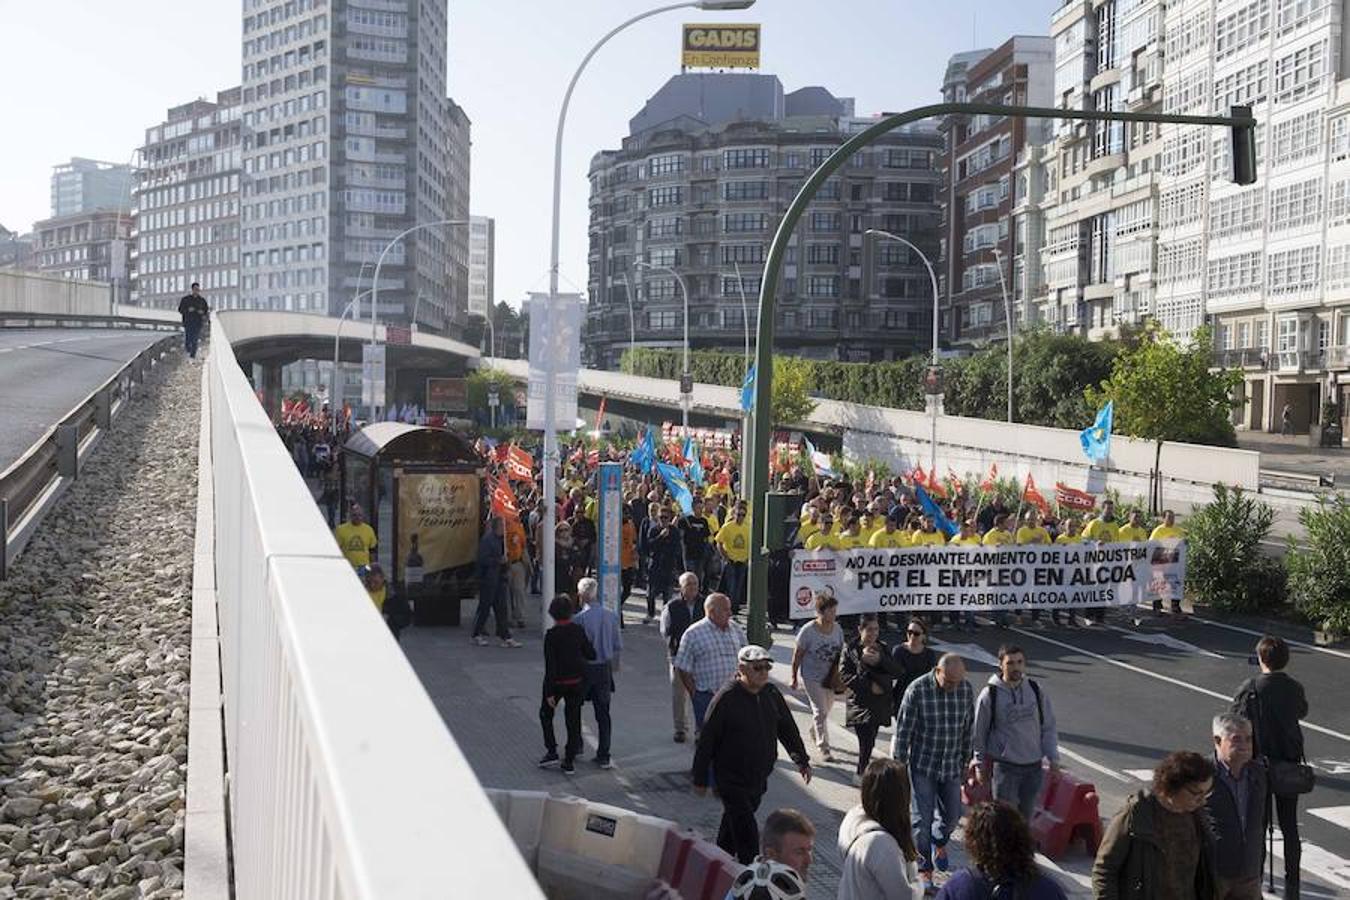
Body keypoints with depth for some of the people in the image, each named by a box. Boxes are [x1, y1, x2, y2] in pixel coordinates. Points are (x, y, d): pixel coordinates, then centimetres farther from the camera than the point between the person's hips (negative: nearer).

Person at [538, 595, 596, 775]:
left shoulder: (551, 634, -17)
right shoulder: (579, 631, -6)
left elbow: (550, 665, -17)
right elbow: (591, 655, -1)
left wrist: (549, 693, -13)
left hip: (557, 682, -3)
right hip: (577, 681, 4)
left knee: (546, 714, 19)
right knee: (573, 719, 11)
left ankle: (551, 752, 11)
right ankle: (569, 761, 12)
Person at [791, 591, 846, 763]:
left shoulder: (837, 629, -5)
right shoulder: (808, 631, -19)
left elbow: (841, 654, 7)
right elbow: (797, 656, -9)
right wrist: (794, 679, -3)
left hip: (830, 677, 5)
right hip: (812, 677, -5)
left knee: (826, 709, 17)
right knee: (820, 711, -8)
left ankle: (814, 734, 44)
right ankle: (823, 748, 2)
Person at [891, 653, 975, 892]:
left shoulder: (966, 689, -7)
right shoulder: (917, 691, -19)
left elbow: (968, 729, 6)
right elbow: (903, 732, -12)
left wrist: (965, 761, 13)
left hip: (951, 766, 4)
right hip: (922, 766, -4)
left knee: (952, 815, 14)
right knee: (922, 819, -1)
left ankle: (939, 841, 47)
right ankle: (924, 868, 16)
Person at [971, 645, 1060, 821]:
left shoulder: (1036, 691, 2)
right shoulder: (989, 695, -9)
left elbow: (1048, 728, 9)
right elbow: (978, 734, 0)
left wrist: (1053, 759, 3)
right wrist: (980, 766, 4)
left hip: (1033, 767, 4)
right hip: (1004, 767, -4)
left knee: (1025, 817, 14)